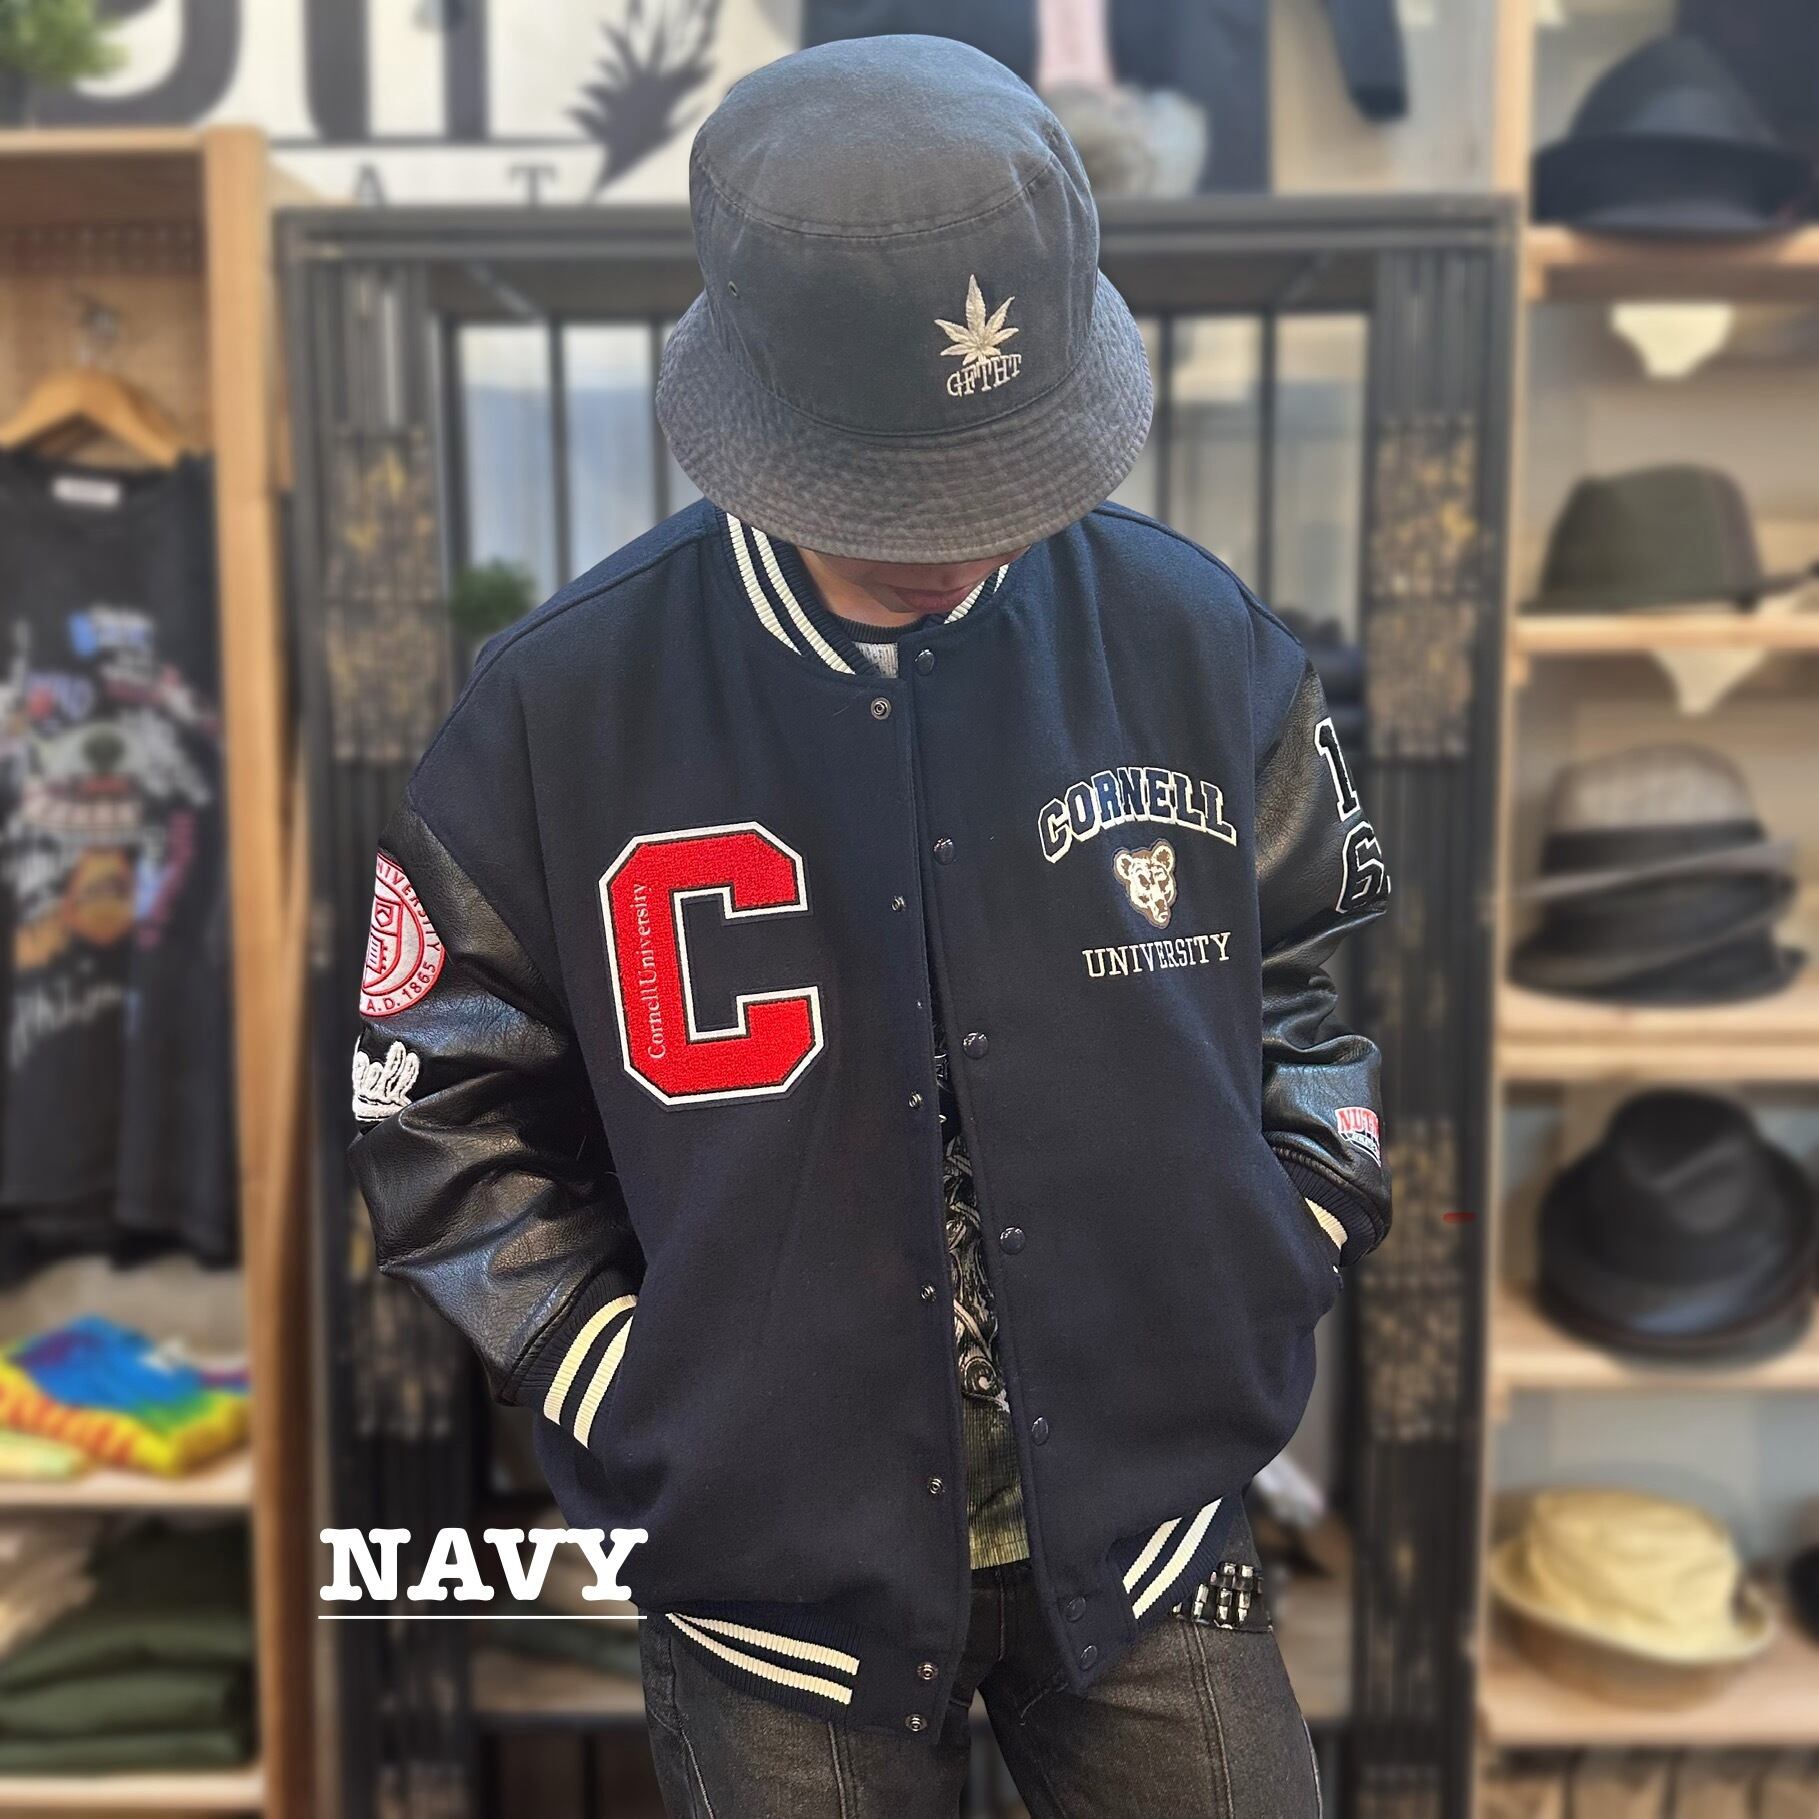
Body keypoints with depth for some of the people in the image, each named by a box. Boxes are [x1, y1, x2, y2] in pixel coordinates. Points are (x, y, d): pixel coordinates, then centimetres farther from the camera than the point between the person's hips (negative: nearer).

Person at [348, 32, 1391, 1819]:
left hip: (1148, 1521, 2)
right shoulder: (558, 707, -13)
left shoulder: (1196, 639, -8)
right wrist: (640, 1403, -6)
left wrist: (1271, 1270, -1)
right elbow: (439, 1101, -4)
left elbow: (1325, 978, 6)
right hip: (776, 1561, -1)